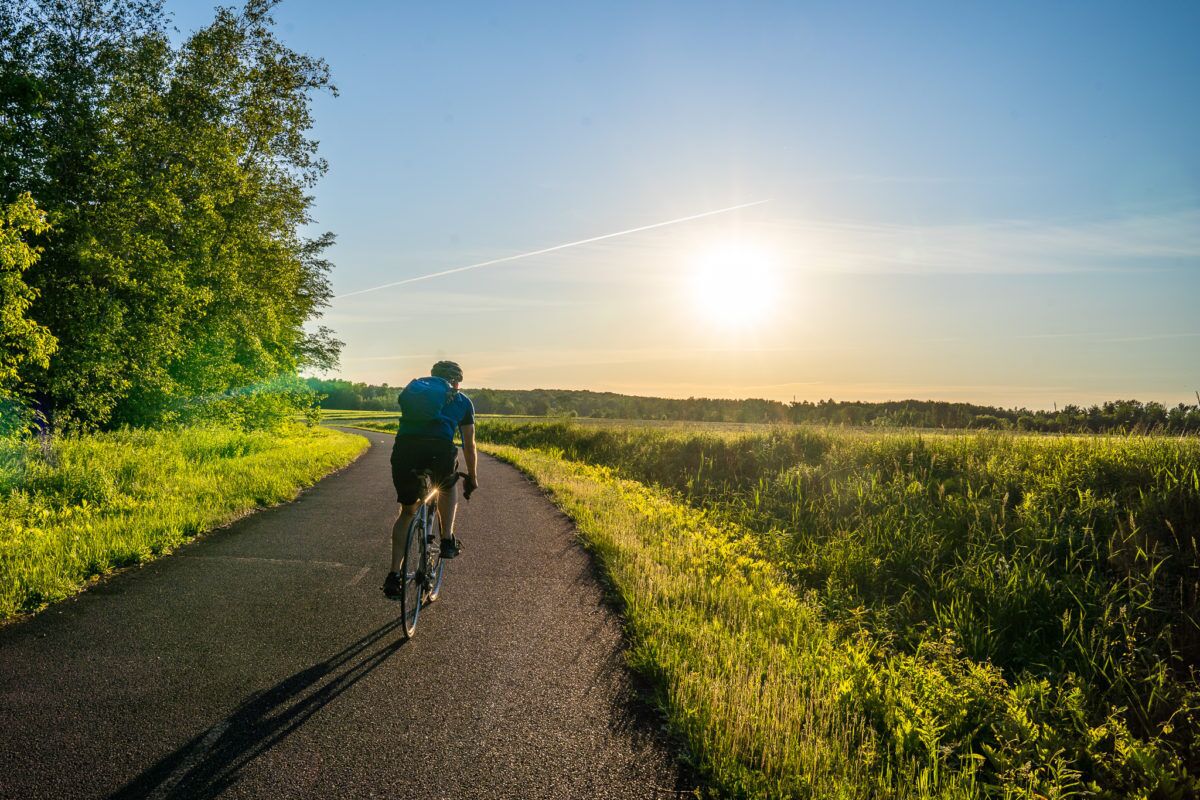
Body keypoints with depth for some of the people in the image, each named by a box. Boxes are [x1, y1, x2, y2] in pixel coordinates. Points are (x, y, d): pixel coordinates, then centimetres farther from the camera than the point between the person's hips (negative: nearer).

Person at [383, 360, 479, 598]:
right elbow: (469, 445, 28)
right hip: (439, 450, -2)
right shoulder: (462, 401, 26)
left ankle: (394, 574, 17)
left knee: (407, 511, 22)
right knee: (448, 486, 34)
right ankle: (447, 540, 25)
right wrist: (472, 477, 41)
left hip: (404, 448, 2)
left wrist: (409, 463, 55)